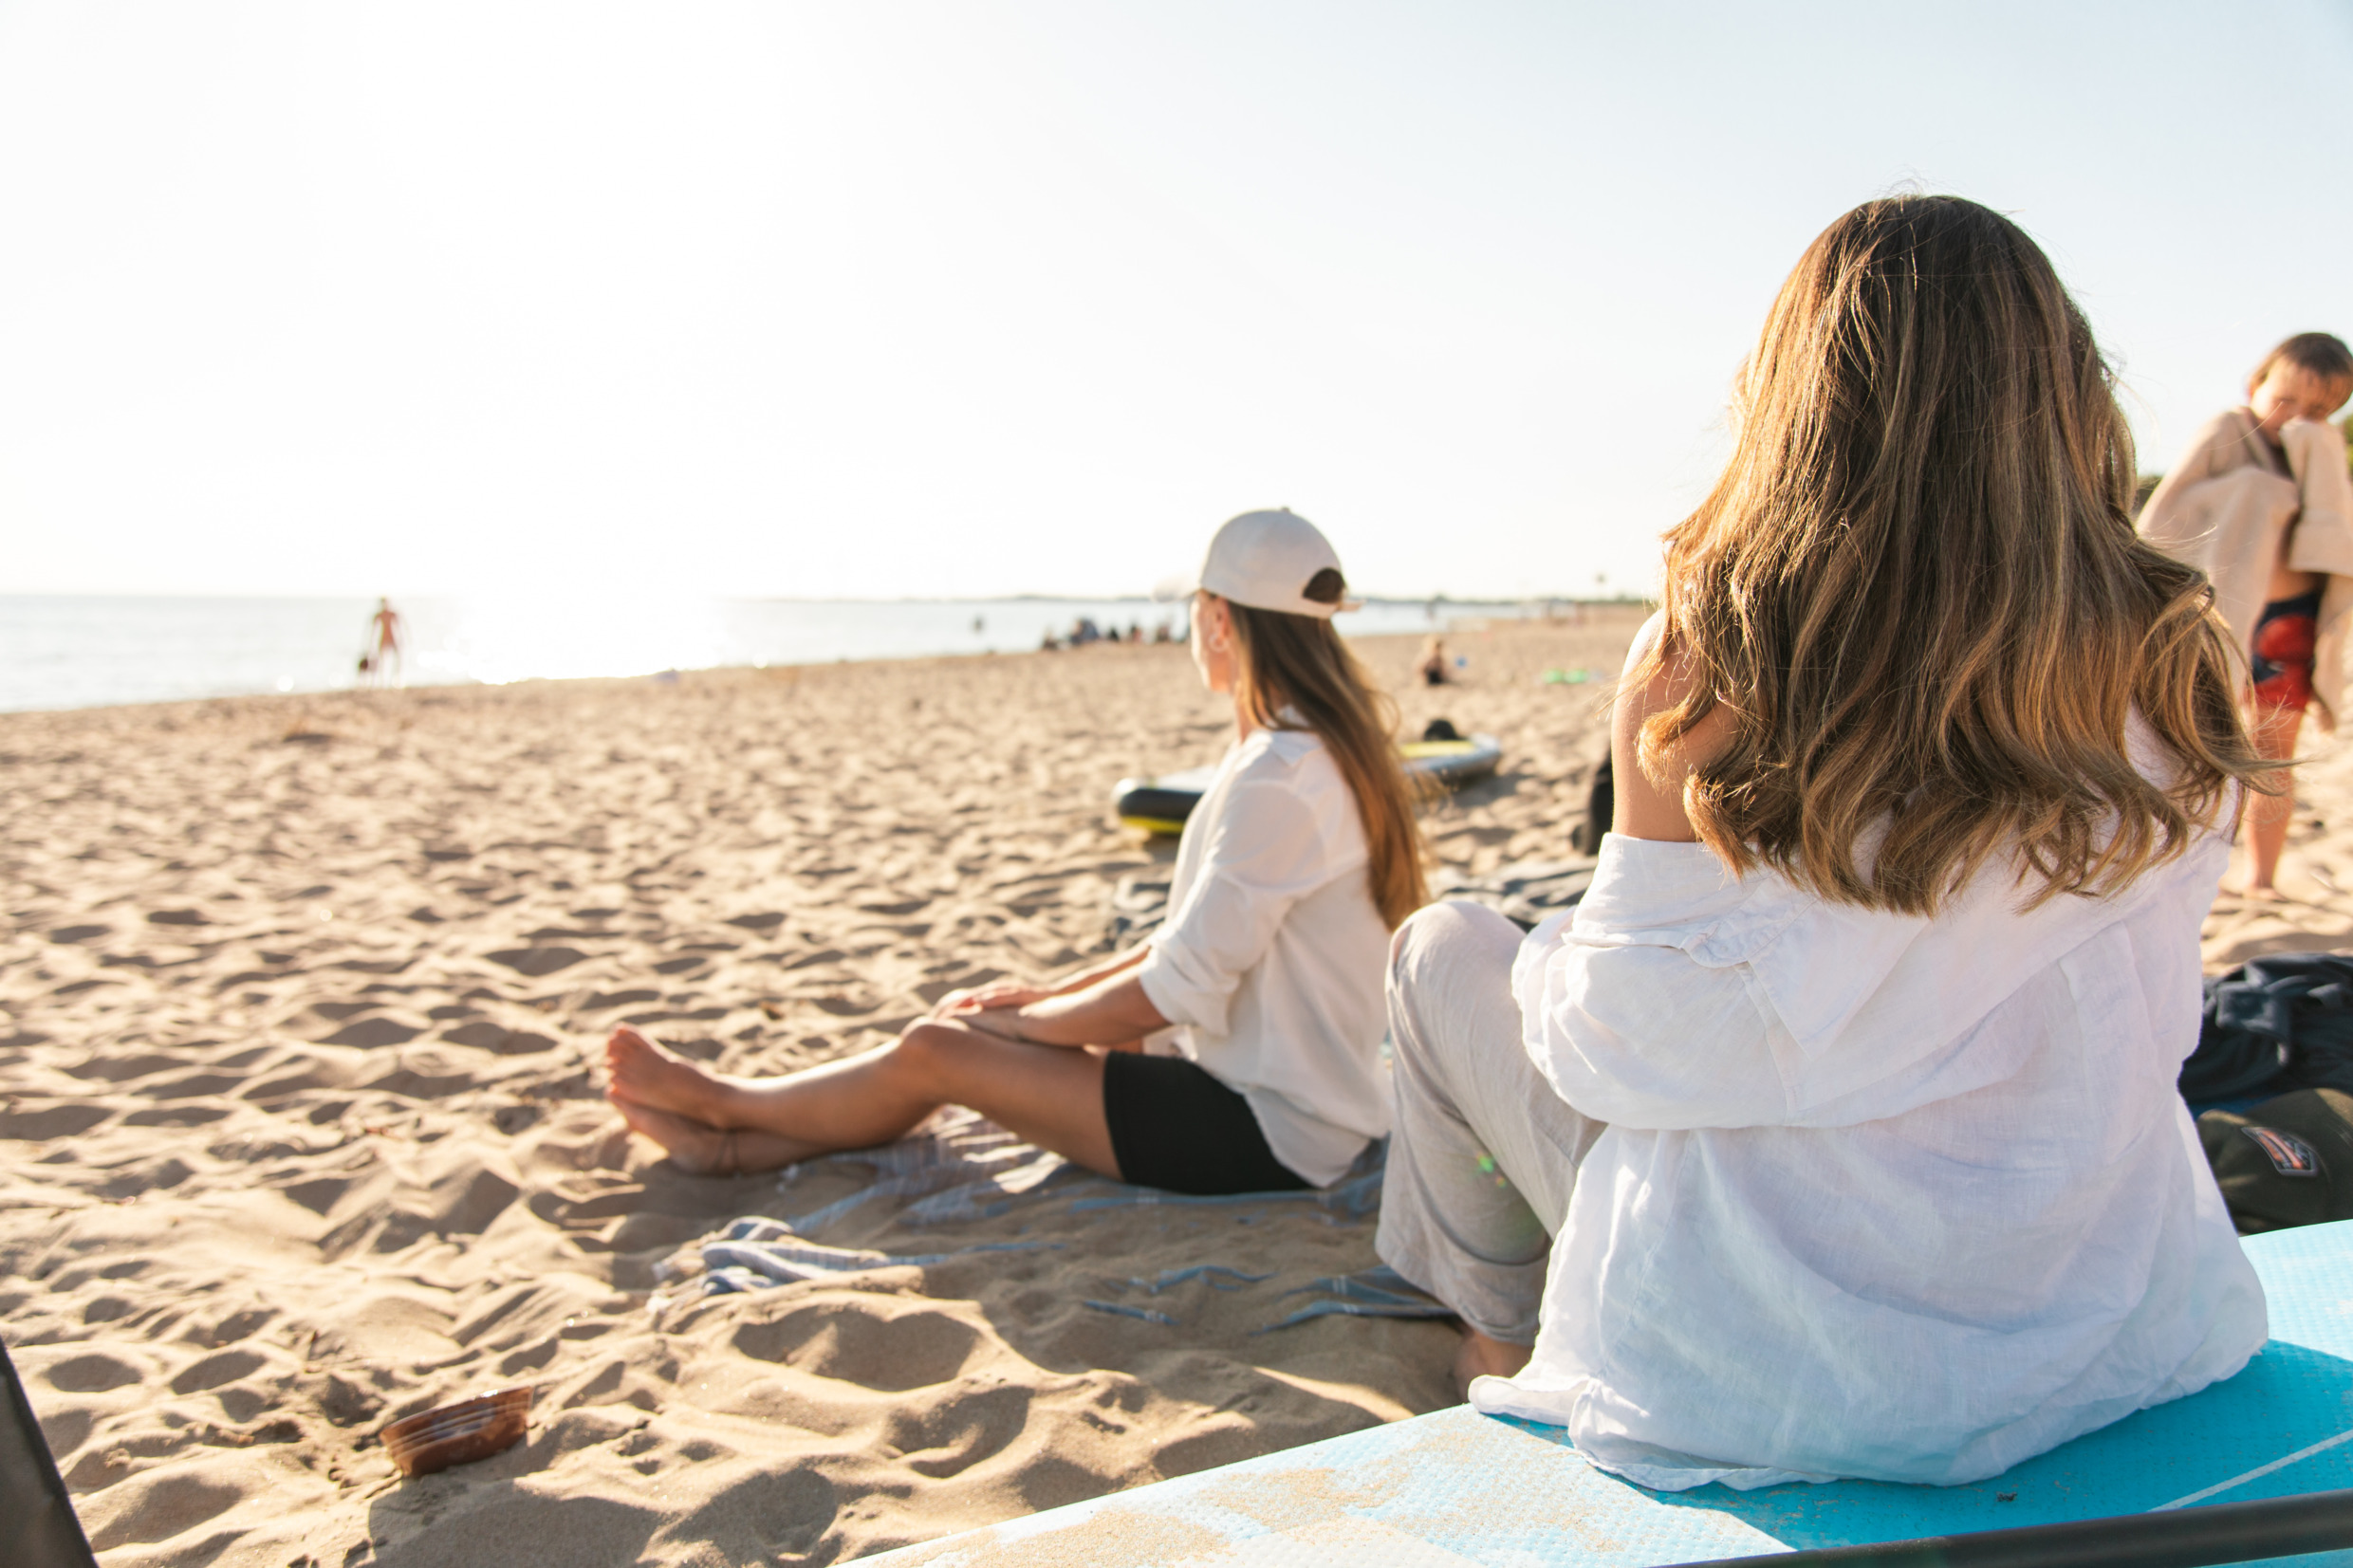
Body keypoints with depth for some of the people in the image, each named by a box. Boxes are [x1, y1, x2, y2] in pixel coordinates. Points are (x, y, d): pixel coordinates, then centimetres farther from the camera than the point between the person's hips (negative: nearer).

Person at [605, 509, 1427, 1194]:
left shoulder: (1281, 776, -23)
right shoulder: (1322, 749, 10)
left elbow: (1178, 988, -22)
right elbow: (1201, 939, 14)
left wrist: (1024, 1020, -7)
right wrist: (1048, 995, 8)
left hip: (1273, 1129, -9)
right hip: (1286, 1087, 9)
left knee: (935, 1052, -5)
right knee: (977, 1026, 8)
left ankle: (725, 1101, 19)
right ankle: (737, 1146, 19)